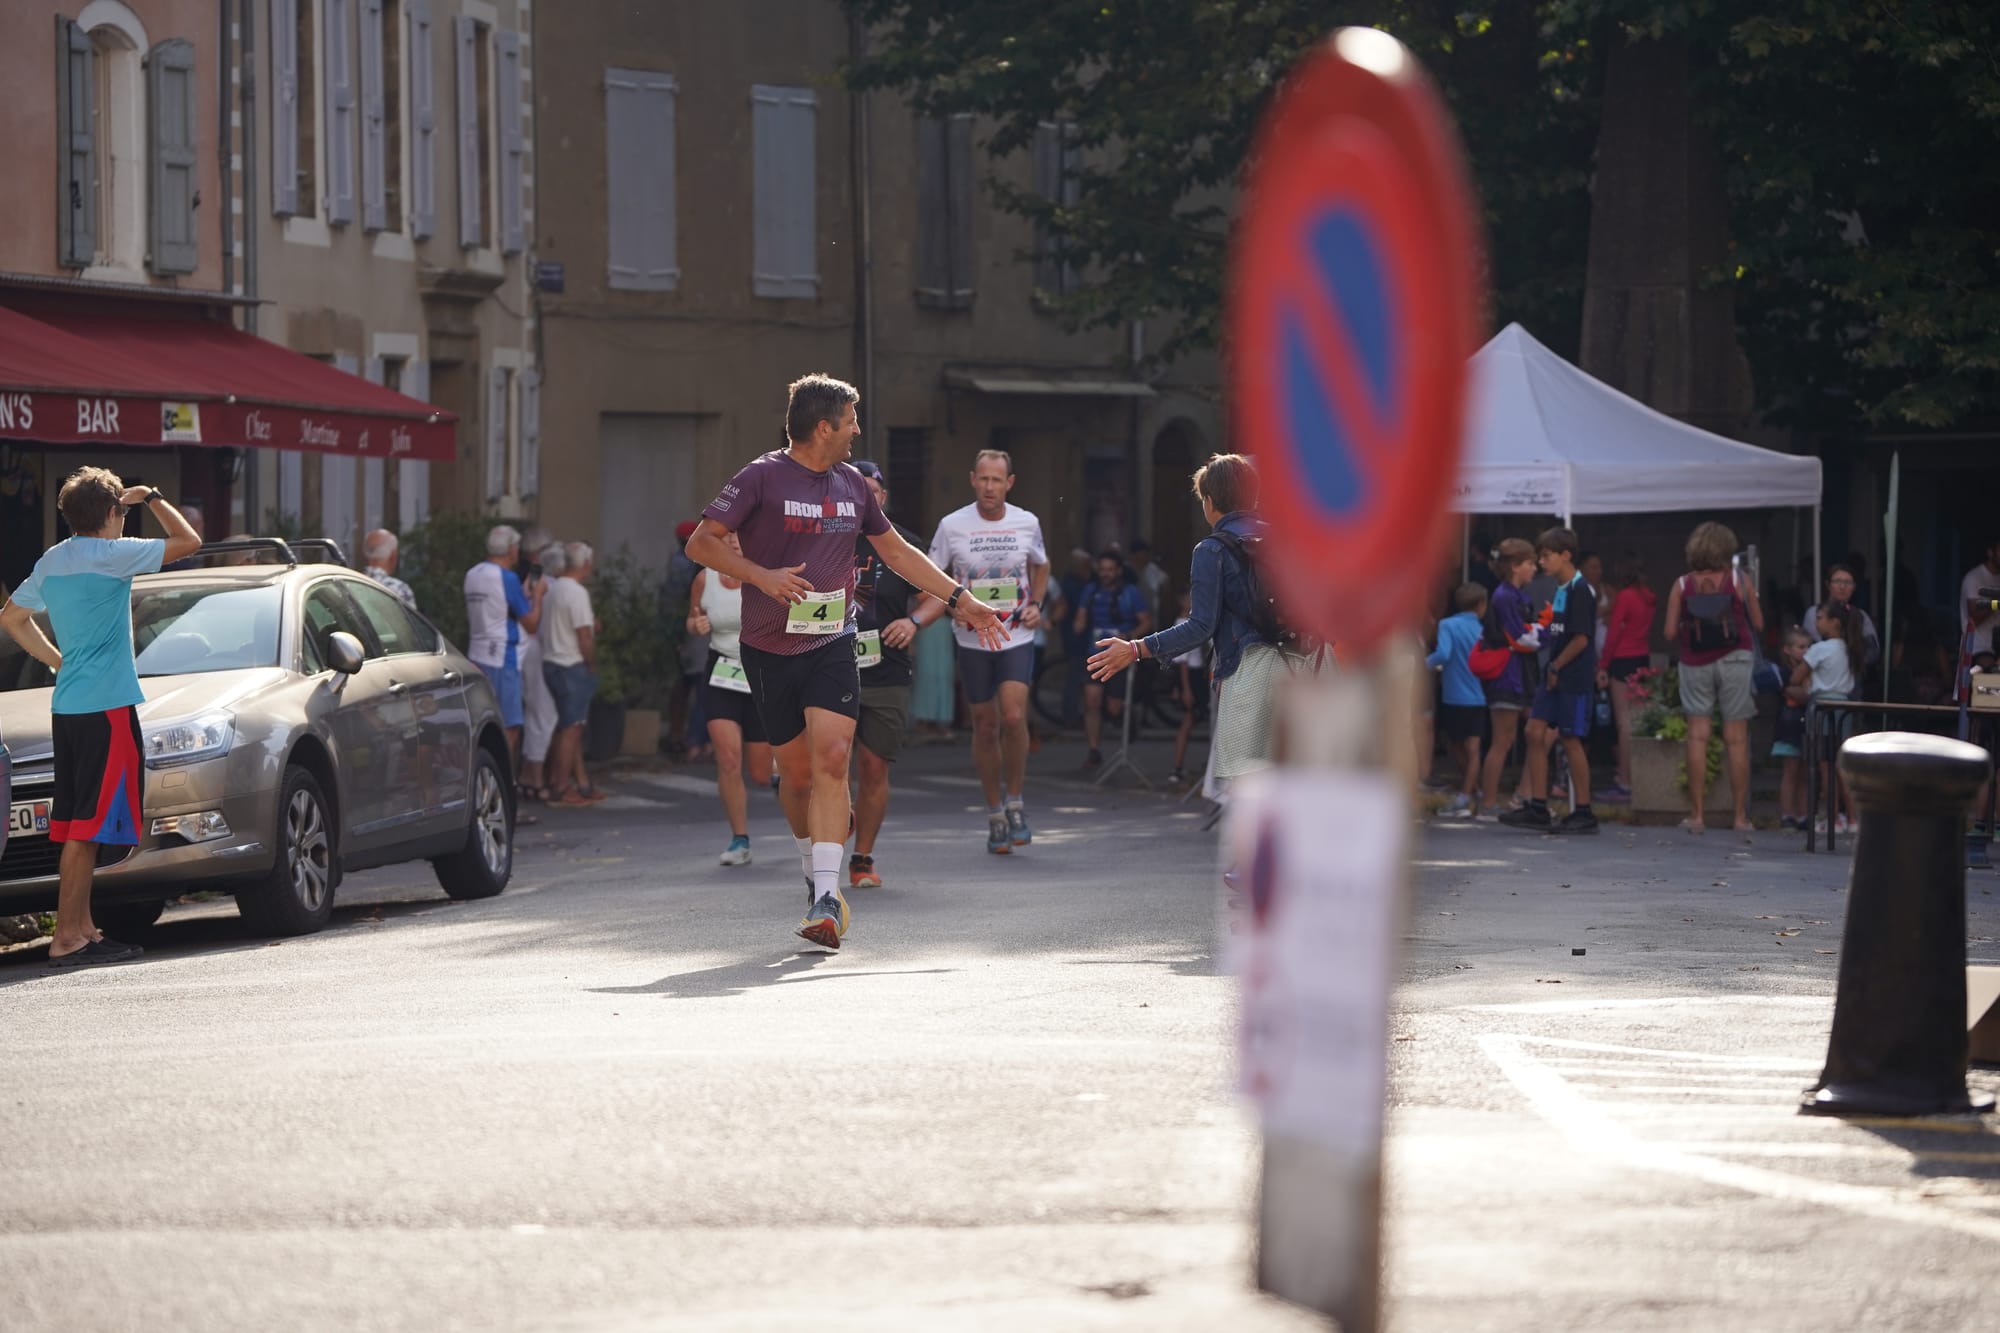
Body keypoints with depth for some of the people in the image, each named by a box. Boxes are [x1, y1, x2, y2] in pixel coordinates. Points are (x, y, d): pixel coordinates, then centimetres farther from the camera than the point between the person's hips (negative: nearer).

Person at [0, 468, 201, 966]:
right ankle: (67, 939, -12)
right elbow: (188, 541, -8)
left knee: (76, 824, 12)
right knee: (89, 825, -9)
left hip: (67, 706, 9)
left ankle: (84, 930, 16)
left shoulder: (51, 561, 11)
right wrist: (152, 498, 6)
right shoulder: (111, 555, -12)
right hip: (107, 706, -9)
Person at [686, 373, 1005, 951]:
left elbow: (897, 551, 25)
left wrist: (960, 599, 23)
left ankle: (825, 900, -24)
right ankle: (816, 876, 31)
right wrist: (762, 576, -23)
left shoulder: (851, 485, 12)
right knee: (797, 770, 5)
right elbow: (702, 543, -9)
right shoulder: (762, 477, -5)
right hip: (770, 648, -2)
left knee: (832, 757, -17)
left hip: (832, 646, 2)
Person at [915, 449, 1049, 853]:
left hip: (1017, 637, 0)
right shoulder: (952, 526, -4)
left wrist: (1036, 604, 3)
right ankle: (995, 813, 18)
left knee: (1013, 716, -18)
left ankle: (1015, 801, 0)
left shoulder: (1027, 523, 1)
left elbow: (1040, 566, 20)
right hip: (973, 640, 0)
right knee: (985, 727, 5)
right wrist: (915, 619, -14)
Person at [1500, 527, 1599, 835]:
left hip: (1574, 678, -9)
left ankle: (1584, 812, 5)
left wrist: (1556, 667, -12)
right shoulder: (1560, 590, 13)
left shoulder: (1579, 591, -14)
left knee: (1570, 740, -3)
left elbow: (1581, 639, -18)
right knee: (1535, 732, 4)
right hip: (1554, 677, 9)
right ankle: (1537, 807, 7)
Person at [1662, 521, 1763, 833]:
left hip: (1695, 663, 1)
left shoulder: (1682, 585, 0)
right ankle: (1741, 815, 3)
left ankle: (1696, 814, 0)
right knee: (1737, 739, 1)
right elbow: (1758, 624, 3)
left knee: (1697, 737, 3)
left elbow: (1671, 631, -1)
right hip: (1734, 660, -1)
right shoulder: (1738, 581, -3)